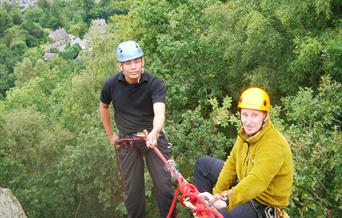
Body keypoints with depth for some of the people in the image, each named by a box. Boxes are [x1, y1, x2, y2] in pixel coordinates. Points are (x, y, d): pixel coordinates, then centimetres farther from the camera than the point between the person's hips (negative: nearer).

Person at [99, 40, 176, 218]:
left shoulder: (155, 83, -18)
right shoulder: (111, 84, -12)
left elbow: (159, 112, -33)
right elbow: (103, 107, 9)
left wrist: (154, 133, -53)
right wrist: (110, 135, 10)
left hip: (153, 138, -1)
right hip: (126, 141, 2)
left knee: (164, 185, -5)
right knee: (132, 189, 7)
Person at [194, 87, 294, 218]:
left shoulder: (273, 146, -30)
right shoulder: (246, 134, -5)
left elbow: (255, 182, -41)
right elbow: (232, 163, -2)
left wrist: (226, 201, -49)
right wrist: (217, 195, -7)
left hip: (263, 206, -8)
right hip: (245, 187, 8)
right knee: (203, 164, 11)